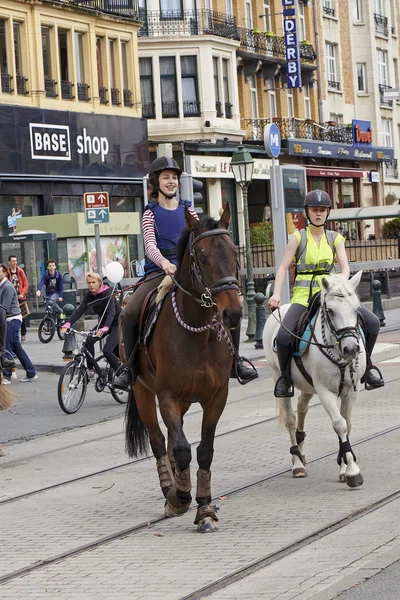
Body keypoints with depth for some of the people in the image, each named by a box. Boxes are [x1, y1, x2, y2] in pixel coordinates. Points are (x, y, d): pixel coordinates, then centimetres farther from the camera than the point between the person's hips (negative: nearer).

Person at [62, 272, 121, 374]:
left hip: (117, 323, -6)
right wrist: (68, 324, -29)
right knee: (89, 340, -20)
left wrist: (105, 328, -53)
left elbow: (111, 312, -35)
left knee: (107, 350, -23)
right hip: (103, 323, 6)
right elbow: (80, 310, -13)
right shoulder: (89, 295, -4)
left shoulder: (107, 293, -22)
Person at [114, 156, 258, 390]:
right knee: (129, 314, -25)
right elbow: (150, 245, -8)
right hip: (160, 271, -2)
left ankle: (235, 361, 1)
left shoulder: (188, 210, 15)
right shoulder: (151, 213, 7)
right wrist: (164, 262, -30)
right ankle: (130, 366, -5)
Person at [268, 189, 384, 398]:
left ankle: (365, 367, 6)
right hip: (303, 296, -3)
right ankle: (285, 377, -1)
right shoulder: (298, 237, 1)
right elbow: (283, 267, -4)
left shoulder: (335, 238, 9)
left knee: (372, 322, -14)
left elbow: (345, 267, -1)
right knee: (284, 337, -28)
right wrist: (276, 294, -18)